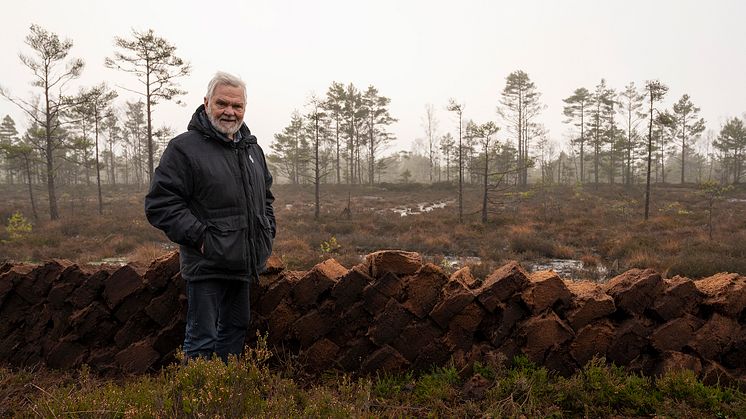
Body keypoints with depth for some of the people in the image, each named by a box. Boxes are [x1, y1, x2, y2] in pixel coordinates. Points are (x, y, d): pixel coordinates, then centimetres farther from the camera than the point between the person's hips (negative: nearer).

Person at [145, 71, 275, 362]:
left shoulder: (252, 148, 12)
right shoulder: (184, 147, -11)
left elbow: (266, 195, 24)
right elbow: (160, 204, -16)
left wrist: (268, 229, 11)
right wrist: (199, 236, -21)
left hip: (244, 262, 8)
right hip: (207, 265, -7)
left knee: (236, 328, 20)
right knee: (202, 338, 2)